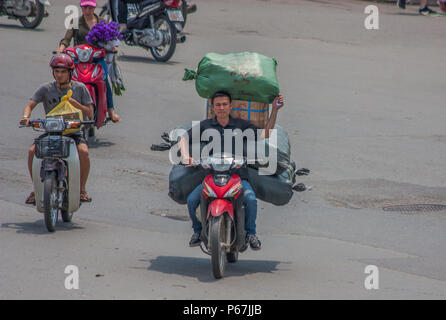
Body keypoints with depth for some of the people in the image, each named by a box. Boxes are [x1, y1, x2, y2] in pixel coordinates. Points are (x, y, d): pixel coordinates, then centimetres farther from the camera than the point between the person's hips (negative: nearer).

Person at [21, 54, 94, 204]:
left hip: (73, 131, -1)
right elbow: (30, 104, -6)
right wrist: (26, 117, -29)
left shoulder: (79, 88, 1)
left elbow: (89, 113, 1)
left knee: (83, 151, -31)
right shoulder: (46, 88, 1)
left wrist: (73, 102, -15)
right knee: (32, 151, -24)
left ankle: (82, 189, -12)